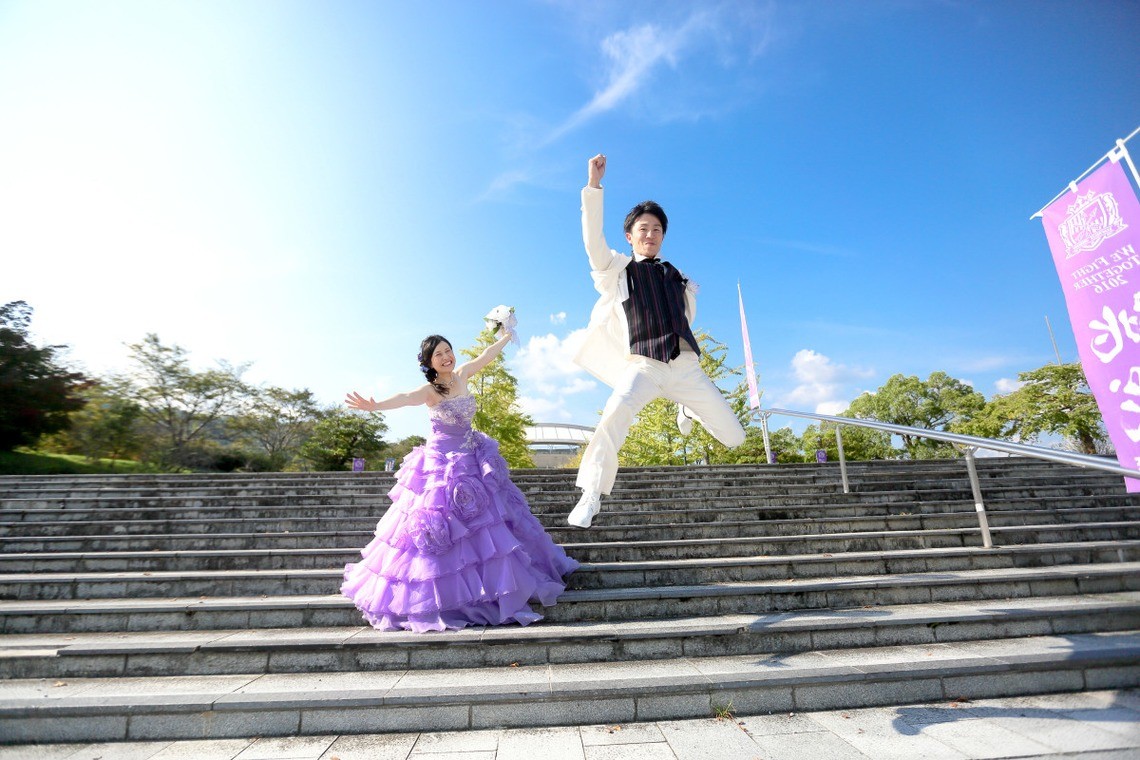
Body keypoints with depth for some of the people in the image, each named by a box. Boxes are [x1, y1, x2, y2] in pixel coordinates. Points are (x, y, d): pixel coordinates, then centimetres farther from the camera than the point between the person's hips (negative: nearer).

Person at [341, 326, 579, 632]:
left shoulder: (462, 375, -2)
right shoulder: (429, 390, -19)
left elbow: (486, 354, 14)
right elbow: (406, 398, -40)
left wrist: (508, 335, 28)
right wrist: (375, 406, -60)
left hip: (473, 463, 6)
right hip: (443, 466, -6)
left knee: (487, 522, 14)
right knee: (441, 527, 3)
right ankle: (438, 600, 22)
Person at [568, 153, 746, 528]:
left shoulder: (676, 276, 17)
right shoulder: (617, 269, 8)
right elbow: (593, 239, -7)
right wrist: (593, 185, -13)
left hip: (685, 366, 4)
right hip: (643, 365, -4)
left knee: (734, 437, 5)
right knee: (615, 416, -35)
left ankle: (688, 410, 37)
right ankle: (591, 497, -22)